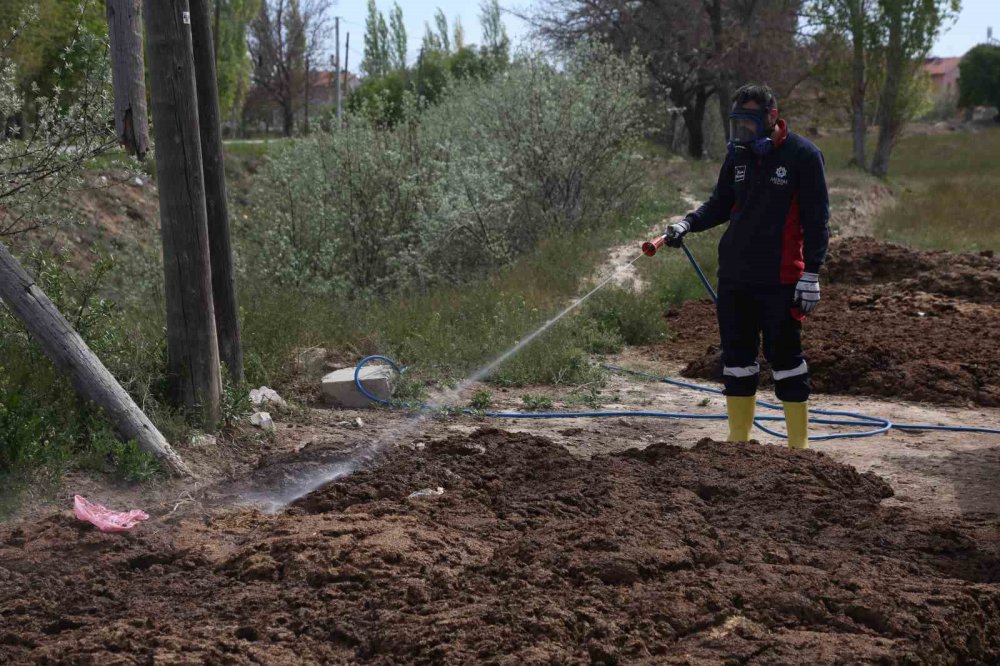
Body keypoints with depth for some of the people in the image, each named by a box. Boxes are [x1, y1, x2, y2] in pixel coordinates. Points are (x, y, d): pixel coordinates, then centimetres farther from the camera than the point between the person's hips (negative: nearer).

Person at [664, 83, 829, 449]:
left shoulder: (803, 154, -6)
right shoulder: (738, 153, 10)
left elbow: (816, 217, -7)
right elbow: (720, 204, 18)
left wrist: (811, 273, -12)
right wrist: (688, 223, -1)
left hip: (779, 280, -6)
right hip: (734, 276, 6)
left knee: (785, 358, 0)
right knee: (736, 359, 10)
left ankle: (798, 446, 11)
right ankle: (738, 441, 21)